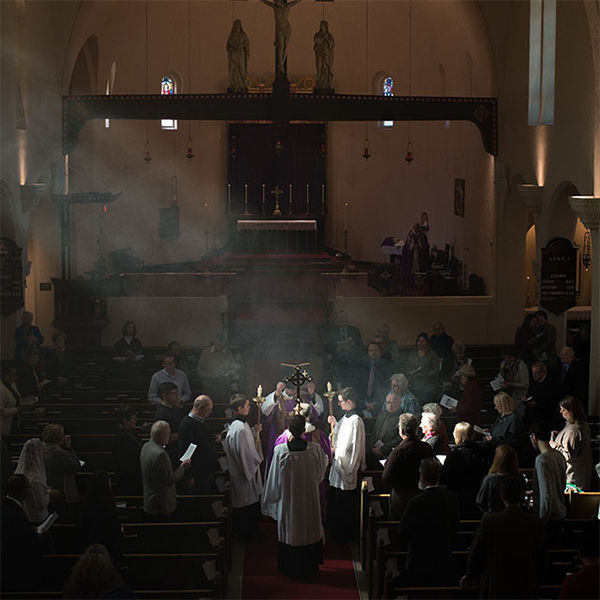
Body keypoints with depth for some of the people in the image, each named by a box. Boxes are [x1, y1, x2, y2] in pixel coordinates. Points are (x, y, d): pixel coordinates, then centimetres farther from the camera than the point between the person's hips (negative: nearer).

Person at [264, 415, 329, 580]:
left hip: (288, 498, -1)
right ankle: (309, 568, 28)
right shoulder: (315, 449, -16)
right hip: (310, 498, 1)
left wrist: (272, 497, 7)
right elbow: (324, 464, 5)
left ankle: (290, 569, 24)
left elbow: (275, 478, -7)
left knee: (289, 531, 13)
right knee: (310, 529, 16)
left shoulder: (280, 450, -17)